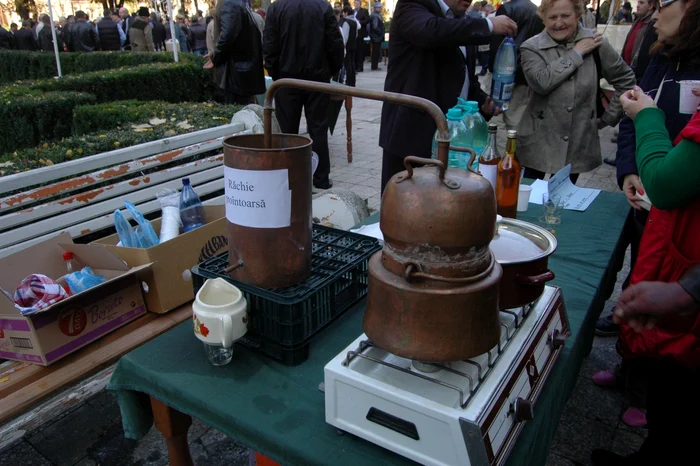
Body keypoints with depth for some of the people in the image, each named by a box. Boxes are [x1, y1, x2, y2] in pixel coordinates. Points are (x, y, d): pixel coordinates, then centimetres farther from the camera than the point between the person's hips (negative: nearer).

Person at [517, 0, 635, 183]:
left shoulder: (595, 43, 1)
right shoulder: (532, 47, -4)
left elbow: (625, 80, 11)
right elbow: (541, 82, -23)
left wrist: (609, 117, 8)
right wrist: (576, 53, -14)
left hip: (578, 144, 2)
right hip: (539, 142, -1)